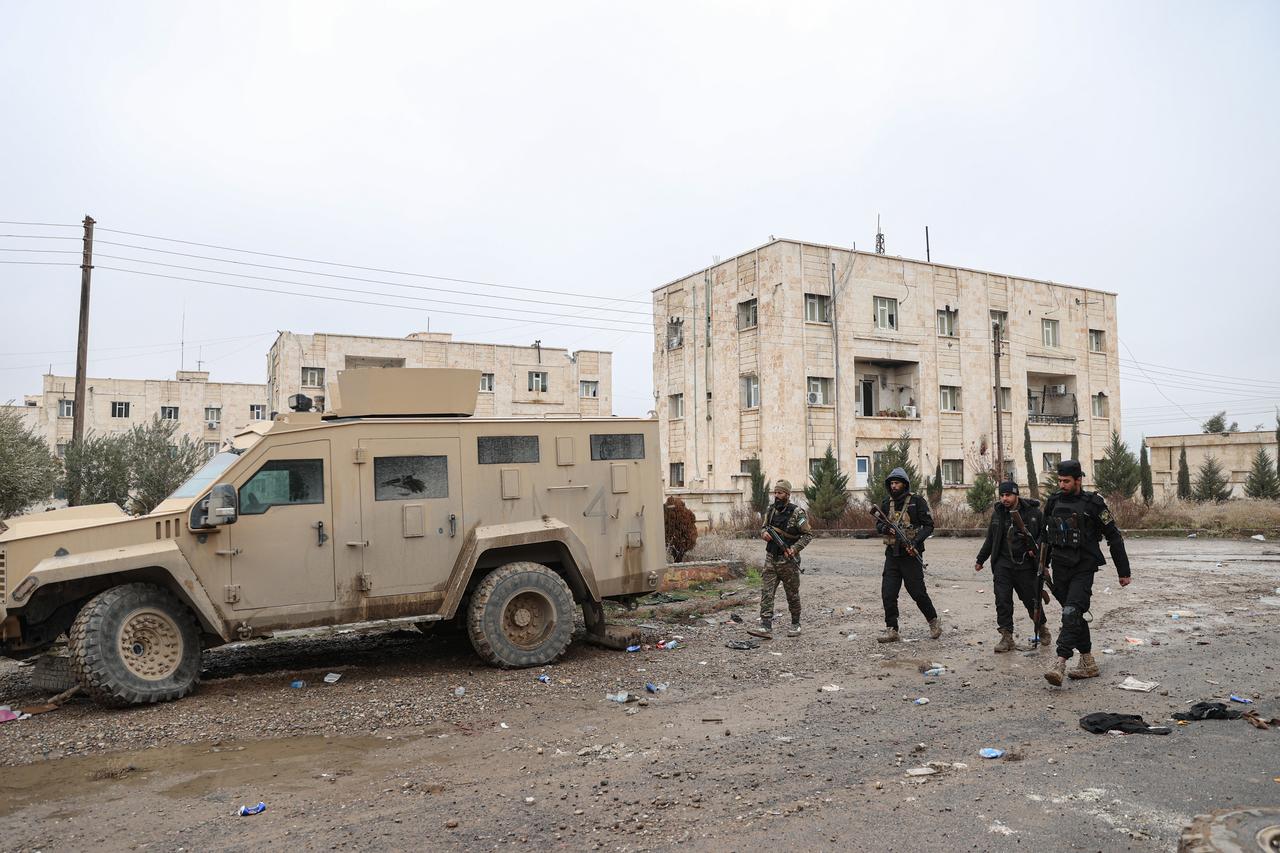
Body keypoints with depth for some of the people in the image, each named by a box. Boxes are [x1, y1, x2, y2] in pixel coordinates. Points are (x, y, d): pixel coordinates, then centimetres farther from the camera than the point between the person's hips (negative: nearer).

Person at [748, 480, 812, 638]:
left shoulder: (797, 513, -11)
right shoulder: (770, 510, 6)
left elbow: (808, 534, -10)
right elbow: (764, 527, 18)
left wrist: (794, 549, -20)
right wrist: (764, 533, -6)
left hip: (788, 560, -5)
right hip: (771, 559, 5)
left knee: (792, 595, 9)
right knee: (766, 592, -5)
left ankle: (795, 624, 26)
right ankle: (766, 627, -8)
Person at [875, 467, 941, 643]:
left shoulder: (917, 502, -5)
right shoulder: (887, 503, 10)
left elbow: (928, 525, -7)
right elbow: (878, 525, 16)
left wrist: (916, 541, -20)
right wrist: (884, 528, -8)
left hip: (911, 555, -5)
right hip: (892, 555, 5)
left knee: (917, 592, 2)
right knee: (888, 594, 0)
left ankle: (934, 621, 26)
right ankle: (891, 630, 8)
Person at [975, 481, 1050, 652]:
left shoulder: (1033, 512, -4)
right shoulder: (997, 513, 6)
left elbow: (1045, 533, 4)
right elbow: (990, 539, 16)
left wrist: (1036, 548, -14)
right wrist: (980, 560, 21)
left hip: (1026, 565, -2)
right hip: (1002, 564, 3)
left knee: (1031, 599, 7)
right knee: (1002, 601, -3)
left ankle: (1042, 629, 32)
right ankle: (1007, 637, 4)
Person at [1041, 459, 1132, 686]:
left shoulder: (1093, 503, -7)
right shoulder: (1053, 501, 7)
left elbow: (1114, 536, -2)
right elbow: (1046, 534, 18)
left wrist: (1123, 571, 1)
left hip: (1083, 568, -5)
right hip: (1060, 568, 6)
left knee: (1071, 613, -18)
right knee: (1076, 615, 13)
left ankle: (1060, 664, -25)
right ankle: (1088, 663, 24)